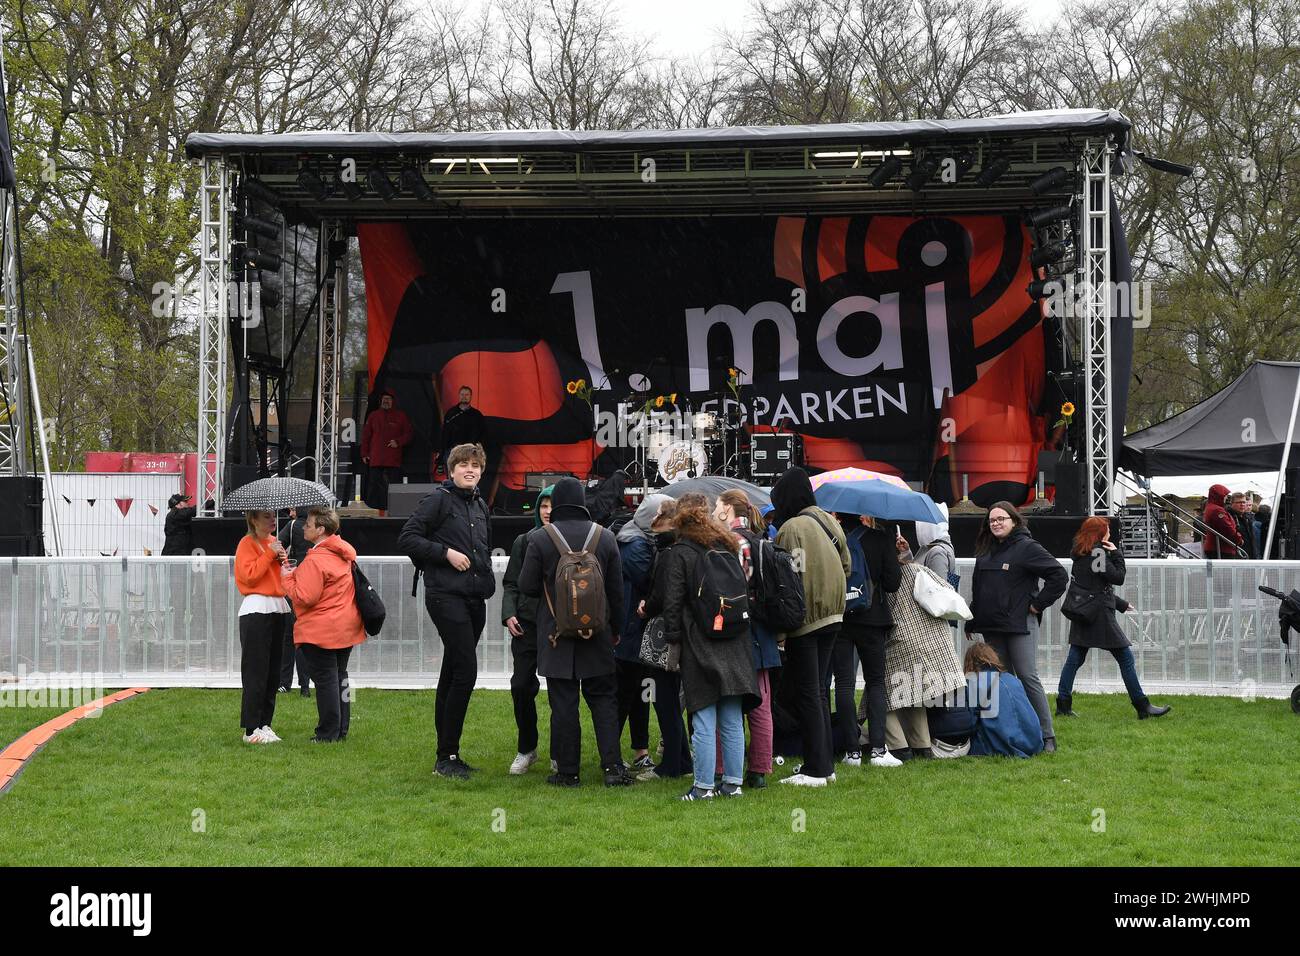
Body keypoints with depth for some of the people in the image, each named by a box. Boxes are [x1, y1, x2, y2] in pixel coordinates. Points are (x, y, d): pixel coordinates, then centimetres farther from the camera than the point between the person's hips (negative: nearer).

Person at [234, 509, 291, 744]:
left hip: (278, 609, 7)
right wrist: (270, 555, -14)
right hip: (256, 611, -7)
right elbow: (249, 575, -16)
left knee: (273, 671, 7)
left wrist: (283, 560, 2)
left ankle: (265, 723, 13)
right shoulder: (247, 544, -5)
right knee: (256, 672, -7)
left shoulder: (274, 542, 16)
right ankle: (251, 730, -5)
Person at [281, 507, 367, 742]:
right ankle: (341, 729, 20)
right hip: (347, 626, 9)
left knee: (325, 680, -2)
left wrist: (288, 577, -8)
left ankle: (328, 733, 3)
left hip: (321, 630, -9)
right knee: (340, 676, 15)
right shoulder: (346, 553, 8)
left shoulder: (315, 560, -21)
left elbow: (305, 597, -23)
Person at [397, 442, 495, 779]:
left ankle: (446, 756, 16)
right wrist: (446, 553, -15)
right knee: (465, 671, -16)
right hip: (446, 597, -8)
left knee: (452, 676, 11)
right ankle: (447, 755, -11)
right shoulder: (439, 500, -5)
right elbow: (407, 539, -10)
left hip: (475, 599, 8)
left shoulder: (481, 506, 19)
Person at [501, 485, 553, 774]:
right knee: (521, 685, -3)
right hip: (527, 624, 2)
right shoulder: (524, 542, 9)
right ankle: (526, 749, 14)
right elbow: (511, 584, 11)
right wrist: (509, 614, -3)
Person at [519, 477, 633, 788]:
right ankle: (612, 766, 1)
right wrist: (616, 628, 17)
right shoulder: (605, 537, 1)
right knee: (603, 698, 9)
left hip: (556, 633, -2)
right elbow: (617, 590, 6)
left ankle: (567, 770, 5)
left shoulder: (540, 538, -7)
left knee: (563, 702, 3)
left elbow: (527, 586, -5)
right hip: (597, 633, 2)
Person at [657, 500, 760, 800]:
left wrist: (673, 638, -1)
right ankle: (733, 782, 12)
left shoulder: (679, 554, -4)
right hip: (734, 645, 5)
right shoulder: (727, 548, 14)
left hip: (699, 644, -5)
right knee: (732, 721, 8)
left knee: (704, 722, -4)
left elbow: (672, 602, -7)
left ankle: (704, 786, -2)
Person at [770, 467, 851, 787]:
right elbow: (846, 565, 14)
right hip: (831, 616, 8)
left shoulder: (792, 527, -17)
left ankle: (815, 770, -1)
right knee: (819, 691, 16)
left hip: (805, 619, -8)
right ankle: (826, 763, 20)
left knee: (807, 693, -2)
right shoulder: (828, 521, 7)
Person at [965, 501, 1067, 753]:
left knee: (1028, 677, -10)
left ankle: (1047, 736, -6)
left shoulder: (1027, 548, -6)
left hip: (1020, 625, -7)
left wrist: (1038, 604, -9)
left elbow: (1059, 576, -10)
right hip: (991, 627, 7)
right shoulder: (985, 551, 15)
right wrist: (972, 621, 18)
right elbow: (977, 588, 23)